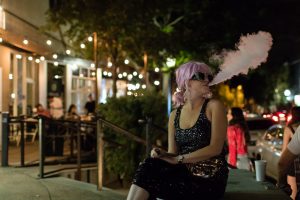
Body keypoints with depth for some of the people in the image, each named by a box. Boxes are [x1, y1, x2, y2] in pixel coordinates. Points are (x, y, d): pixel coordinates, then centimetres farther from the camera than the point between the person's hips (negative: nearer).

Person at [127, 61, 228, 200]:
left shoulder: (214, 106, -3)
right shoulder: (174, 115, 11)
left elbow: (215, 148, -12)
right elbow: (173, 153, 9)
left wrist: (178, 159, -17)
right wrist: (163, 155, -15)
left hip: (210, 180, -4)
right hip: (186, 175, 4)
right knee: (149, 165, -24)